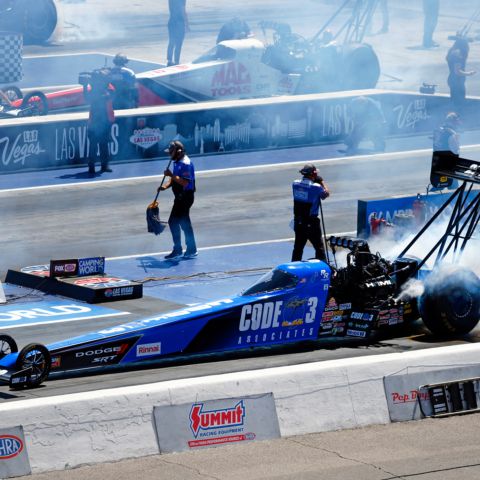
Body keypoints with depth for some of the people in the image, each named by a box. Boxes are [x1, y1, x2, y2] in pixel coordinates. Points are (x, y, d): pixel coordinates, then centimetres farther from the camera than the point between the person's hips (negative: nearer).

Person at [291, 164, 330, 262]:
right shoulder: (316, 187, -17)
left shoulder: (295, 184, -1)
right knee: (319, 248, 3)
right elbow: (326, 194, 1)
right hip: (311, 223, -6)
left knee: (298, 247, 16)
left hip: (298, 221, 6)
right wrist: (321, 182, 12)